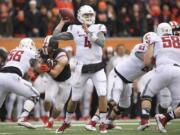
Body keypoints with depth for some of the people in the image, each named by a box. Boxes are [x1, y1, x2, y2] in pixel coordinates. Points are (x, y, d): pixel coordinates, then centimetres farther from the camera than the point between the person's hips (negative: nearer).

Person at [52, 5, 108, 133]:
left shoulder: (98, 28, -3)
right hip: (82, 68, 1)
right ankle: (67, 122, 31)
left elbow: (102, 42, -21)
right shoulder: (75, 30, 1)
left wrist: (89, 32, -25)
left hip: (97, 67, -1)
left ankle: (102, 123, -3)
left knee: (102, 95, -13)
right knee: (74, 98, 10)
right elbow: (55, 36, -2)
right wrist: (63, 21, -1)